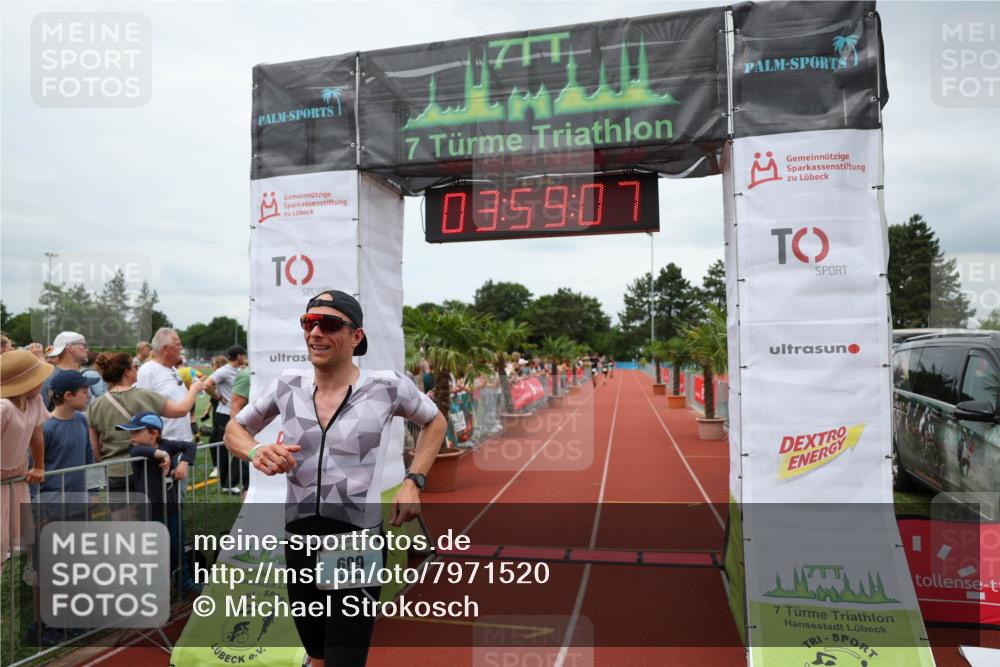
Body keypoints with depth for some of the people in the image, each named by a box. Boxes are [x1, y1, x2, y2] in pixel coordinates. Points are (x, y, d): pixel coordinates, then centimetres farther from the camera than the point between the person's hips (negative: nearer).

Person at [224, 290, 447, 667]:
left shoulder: (387, 386, -10)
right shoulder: (288, 386, -2)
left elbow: (434, 423, 7)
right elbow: (234, 429, 12)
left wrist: (414, 482, -4)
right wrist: (256, 452, -10)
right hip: (299, 542, 4)